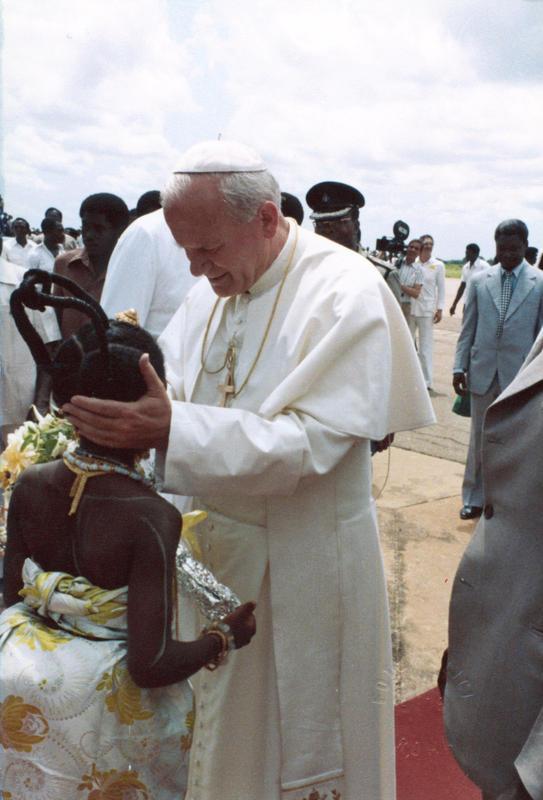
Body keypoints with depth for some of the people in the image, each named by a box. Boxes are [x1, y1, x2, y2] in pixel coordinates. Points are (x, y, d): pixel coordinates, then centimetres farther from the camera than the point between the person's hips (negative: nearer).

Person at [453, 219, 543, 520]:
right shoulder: (480, 281, 4)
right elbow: (468, 328, 7)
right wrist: (459, 366, 3)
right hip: (483, 372, 2)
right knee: (479, 439, 11)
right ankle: (474, 499, 25)